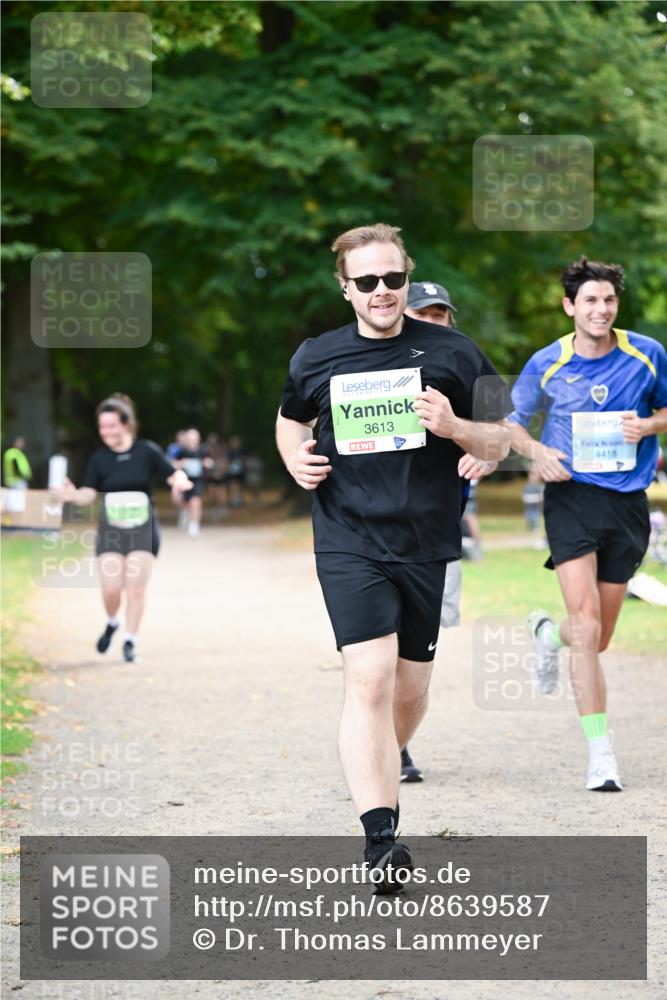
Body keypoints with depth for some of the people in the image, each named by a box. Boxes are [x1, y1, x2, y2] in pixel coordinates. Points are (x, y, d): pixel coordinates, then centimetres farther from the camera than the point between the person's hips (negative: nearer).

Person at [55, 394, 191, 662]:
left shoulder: (147, 451, -5)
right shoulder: (99, 458, -1)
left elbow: (173, 474, -1)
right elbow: (88, 494, -5)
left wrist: (180, 480, -25)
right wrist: (72, 495, -27)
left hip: (143, 530, -1)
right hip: (110, 531, 1)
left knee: (136, 588, -4)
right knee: (111, 588, -7)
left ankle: (130, 641, 10)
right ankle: (112, 624, 25)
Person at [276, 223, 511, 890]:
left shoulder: (452, 354, 2)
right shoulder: (317, 359, 5)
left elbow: (498, 442, 7)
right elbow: (290, 420, 24)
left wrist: (454, 427, -14)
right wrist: (296, 459, 2)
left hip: (427, 546, 2)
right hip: (349, 542, -1)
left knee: (410, 689, 10)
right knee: (370, 679, -17)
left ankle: (383, 769, 43)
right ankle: (379, 839, -21)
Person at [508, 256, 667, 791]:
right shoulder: (546, 365, -1)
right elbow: (512, 421, 11)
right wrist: (538, 452, -9)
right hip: (571, 495, -2)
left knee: (598, 637, 10)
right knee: (586, 624, -17)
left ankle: (548, 632, 46)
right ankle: (600, 751, -12)